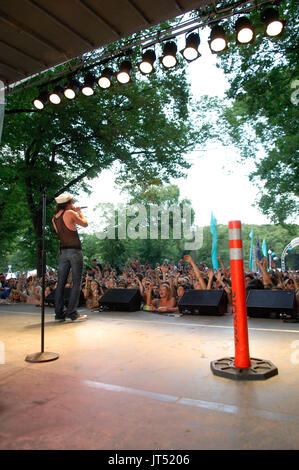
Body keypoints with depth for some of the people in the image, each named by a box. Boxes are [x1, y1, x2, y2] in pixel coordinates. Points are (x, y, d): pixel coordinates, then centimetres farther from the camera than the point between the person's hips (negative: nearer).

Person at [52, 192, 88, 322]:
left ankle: (59, 313, 12)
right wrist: (80, 212, 18)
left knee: (61, 283, 8)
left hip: (62, 252, 7)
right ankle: (72, 312, -3)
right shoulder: (70, 213, -8)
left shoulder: (54, 219, 12)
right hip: (74, 251, -7)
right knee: (76, 283, -2)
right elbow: (85, 224, 2)